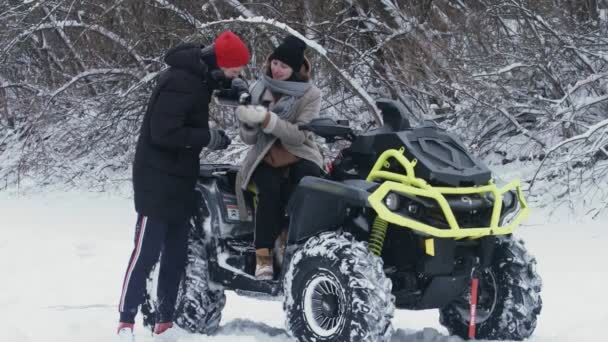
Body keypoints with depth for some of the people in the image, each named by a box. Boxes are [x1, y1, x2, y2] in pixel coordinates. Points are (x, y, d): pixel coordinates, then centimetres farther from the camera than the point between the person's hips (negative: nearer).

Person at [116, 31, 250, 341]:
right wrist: (209, 138, -19)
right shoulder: (181, 82, -23)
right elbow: (163, 133, -26)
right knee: (146, 253, -8)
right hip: (158, 181, -9)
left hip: (180, 181, 9)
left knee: (176, 255, 10)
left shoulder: (197, 75, 6)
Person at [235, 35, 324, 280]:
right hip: (265, 159, 1)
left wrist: (268, 120, -34)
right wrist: (249, 123, -24)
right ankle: (263, 255, -28)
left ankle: (287, 241, -18)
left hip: (299, 156, -1)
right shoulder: (259, 90, 3)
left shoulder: (310, 95, -5)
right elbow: (249, 139, 0)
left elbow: (298, 135, -19)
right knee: (270, 191, -32)